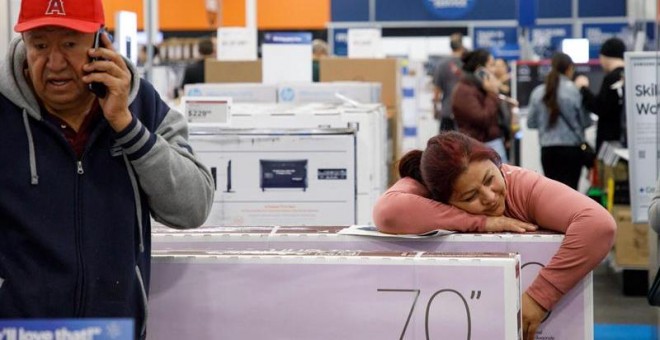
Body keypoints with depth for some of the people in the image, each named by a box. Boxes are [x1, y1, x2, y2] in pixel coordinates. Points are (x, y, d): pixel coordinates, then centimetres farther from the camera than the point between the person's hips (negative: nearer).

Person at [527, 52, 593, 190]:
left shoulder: (538, 92, 0)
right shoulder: (575, 91, -10)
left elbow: (531, 123, 6)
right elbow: (586, 121, -4)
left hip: (548, 149, 3)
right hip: (571, 149, -3)